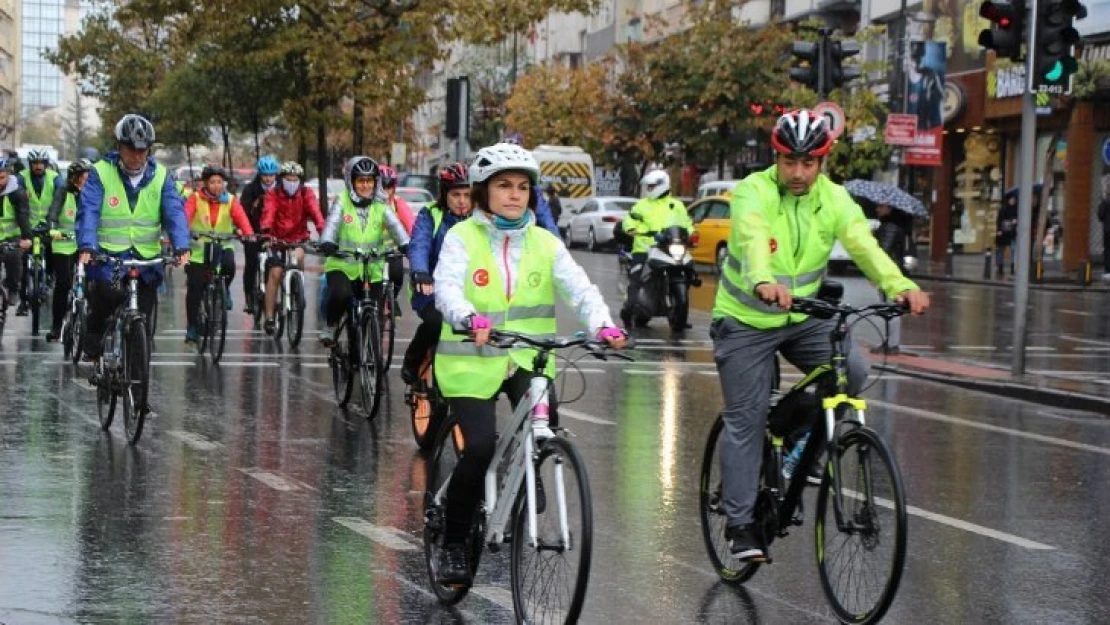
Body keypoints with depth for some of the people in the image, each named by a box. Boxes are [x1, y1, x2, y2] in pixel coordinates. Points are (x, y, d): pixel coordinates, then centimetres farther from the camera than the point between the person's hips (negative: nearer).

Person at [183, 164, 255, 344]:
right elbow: (186, 215, -21)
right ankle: (191, 328, 11)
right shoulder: (196, 199, -5)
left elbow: (241, 217, -17)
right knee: (194, 290, -3)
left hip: (222, 247, 1)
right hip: (198, 249, -1)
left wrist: (249, 234, -36)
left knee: (229, 265, -32)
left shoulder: (231, 201, -1)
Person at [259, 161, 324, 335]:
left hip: (299, 238, 0)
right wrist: (265, 233, -43)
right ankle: (269, 317, -4)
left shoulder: (306, 194, -5)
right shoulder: (273, 195, -7)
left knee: (298, 256, -31)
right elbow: (268, 213, -24)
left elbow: (315, 212, -21)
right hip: (278, 240, 0)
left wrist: (322, 231, -39)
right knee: (275, 273, -11)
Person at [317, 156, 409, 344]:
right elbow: (332, 223, -15)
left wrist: (406, 246, -31)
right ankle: (331, 326, -3)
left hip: (372, 272, 2)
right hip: (342, 267, -2)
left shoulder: (381, 207, 3)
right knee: (341, 294, -32)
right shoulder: (342, 202, -1)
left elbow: (395, 226, -11)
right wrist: (327, 244, -36)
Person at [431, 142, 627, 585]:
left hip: (528, 359, 3)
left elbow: (579, 287, -7)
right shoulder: (462, 238, -3)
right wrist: (470, 320, -41)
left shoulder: (545, 243, 5)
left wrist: (602, 325, -28)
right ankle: (453, 543, 5)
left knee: (544, 429, -21)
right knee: (480, 447, -16)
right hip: (473, 361, -3)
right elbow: (447, 286, -20)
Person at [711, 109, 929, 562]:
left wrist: (900, 286, -42)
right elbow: (752, 240, -40)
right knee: (746, 421, -2)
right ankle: (740, 524, 8)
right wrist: (763, 284, -62)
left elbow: (864, 245, -23)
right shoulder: (753, 193, -20)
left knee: (852, 372, -19)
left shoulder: (833, 199, -8)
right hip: (746, 322, -4)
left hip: (803, 318, 4)